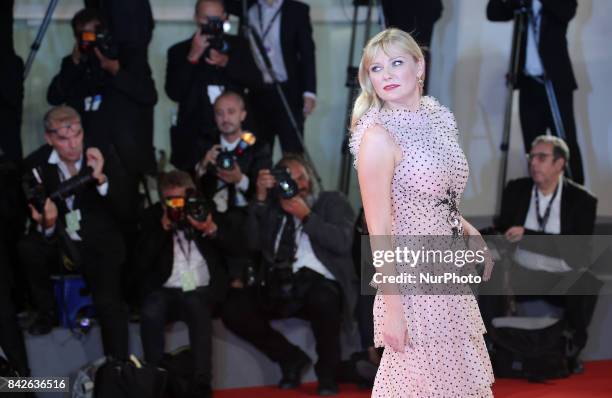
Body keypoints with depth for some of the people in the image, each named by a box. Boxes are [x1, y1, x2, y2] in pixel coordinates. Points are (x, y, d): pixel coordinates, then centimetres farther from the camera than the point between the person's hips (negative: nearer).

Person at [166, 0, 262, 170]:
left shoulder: (238, 45, 12)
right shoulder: (179, 51, 5)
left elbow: (256, 82, 3)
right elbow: (174, 93, -6)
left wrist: (226, 62, -12)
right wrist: (193, 57, -14)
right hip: (195, 137, -1)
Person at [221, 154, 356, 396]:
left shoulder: (332, 201, 13)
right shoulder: (273, 208, 20)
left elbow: (342, 242, -4)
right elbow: (254, 243, 4)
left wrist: (306, 216, -10)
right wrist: (261, 198, -2)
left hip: (319, 284, -4)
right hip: (279, 289, 4)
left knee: (323, 298, -39)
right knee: (233, 308, -19)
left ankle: (327, 376, -15)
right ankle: (290, 358, -1)